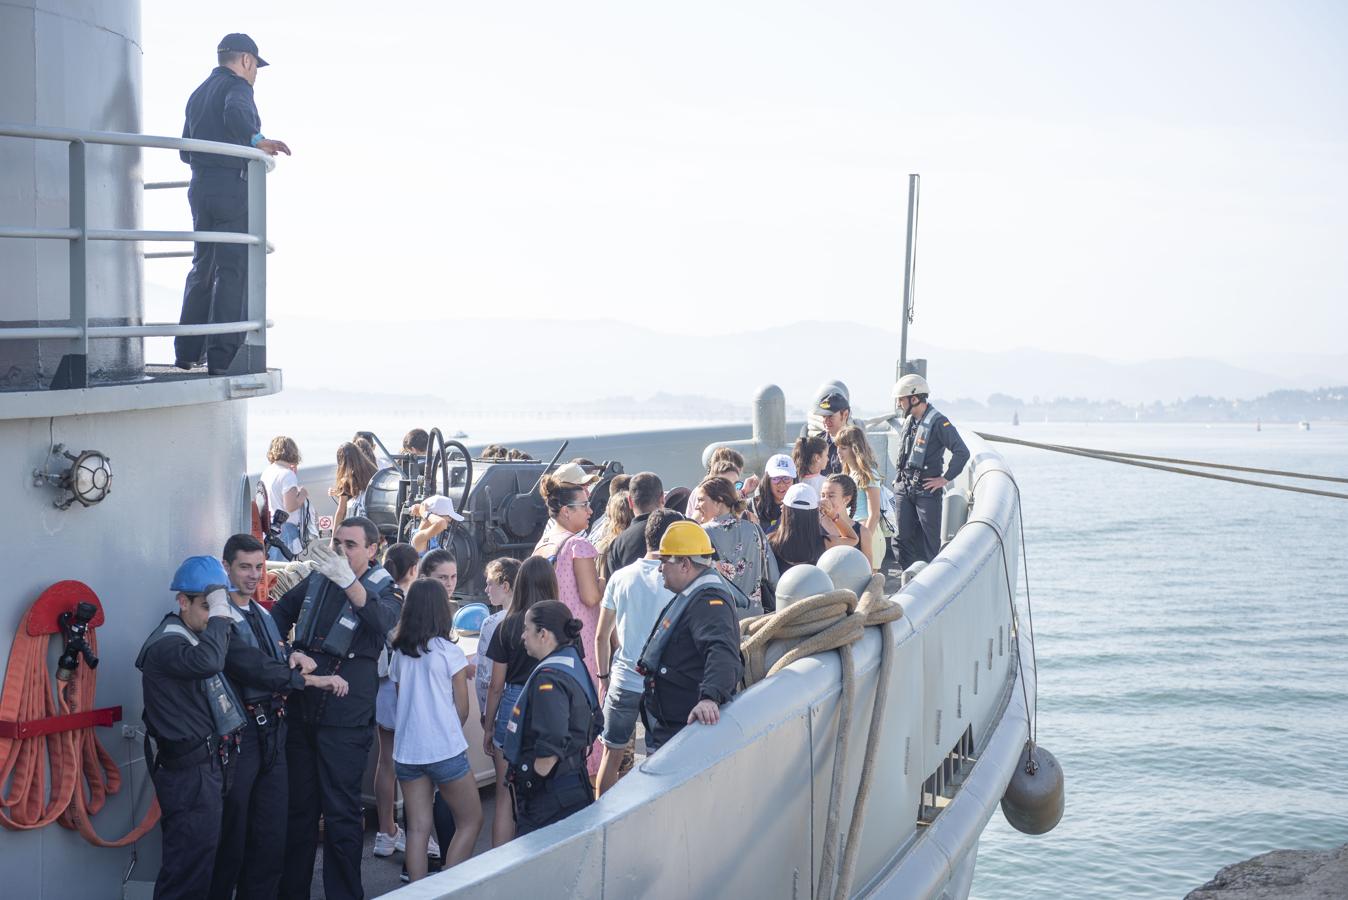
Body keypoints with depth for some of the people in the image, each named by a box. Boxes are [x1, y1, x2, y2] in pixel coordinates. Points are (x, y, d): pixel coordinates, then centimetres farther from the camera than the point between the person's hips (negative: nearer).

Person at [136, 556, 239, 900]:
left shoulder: (196, 637, 17)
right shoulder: (165, 645, -17)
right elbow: (206, 661, -37)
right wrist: (218, 614, -26)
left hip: (206, 764, 10)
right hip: (188, 771, -10)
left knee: (200, 858, 17)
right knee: (189, 864, -11)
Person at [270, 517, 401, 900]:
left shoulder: (382, 590, -6)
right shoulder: (317, 579, 8)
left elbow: (383, 620, -30)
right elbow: (283, 611, 25)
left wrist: (347, 581, -44)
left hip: (345, 720, -5)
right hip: (301, 710, 5)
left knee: (341, 814, -2)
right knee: (298, 807, 14)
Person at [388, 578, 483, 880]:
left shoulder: (399, 653, 6)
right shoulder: (449, 652, -8)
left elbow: (402, 700, 13)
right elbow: (462, 709, -1)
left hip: (406, 750, 5)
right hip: (445, 750, -5)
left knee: (418, 829, 8)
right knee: (471, 821, 8)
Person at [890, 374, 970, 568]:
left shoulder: (938, 423, -14)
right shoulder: (908, 421, 10)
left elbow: (962, 452, -18)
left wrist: (945, 479, -14)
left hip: (927, 490, -7)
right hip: (904, 488, 7)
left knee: (929, 539, -1)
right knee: (905, 537, 8)